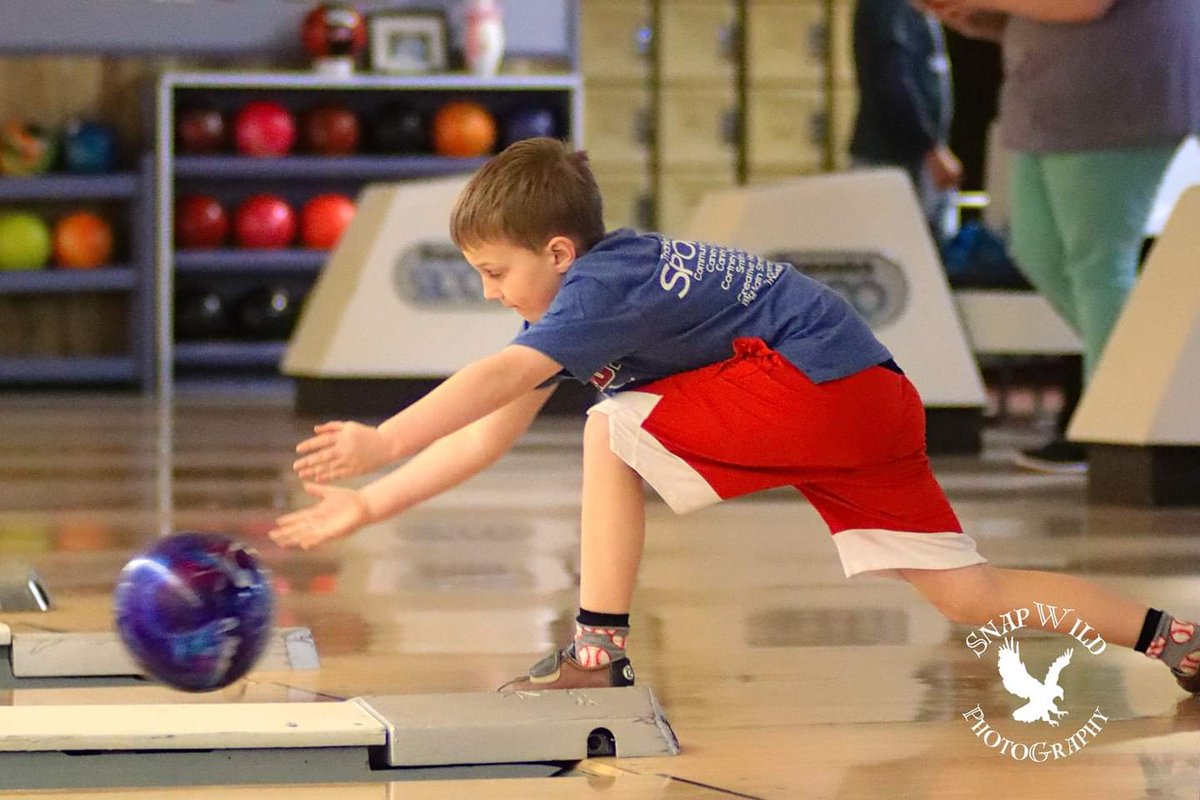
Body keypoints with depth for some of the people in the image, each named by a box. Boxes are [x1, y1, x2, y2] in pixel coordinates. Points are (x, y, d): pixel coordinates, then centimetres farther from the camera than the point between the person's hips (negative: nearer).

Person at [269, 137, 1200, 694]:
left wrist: (382, 443, -41)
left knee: (616, 432, -11)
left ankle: (600, 654, -9)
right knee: (970, 595, 11)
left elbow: (502, 375, -32)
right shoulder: (588, 286, 14)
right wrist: (371, 504, 10)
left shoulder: (601, 284, -14)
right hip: (878, 408, 11)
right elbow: (492, 433, 13)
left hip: (818, 379, -11)